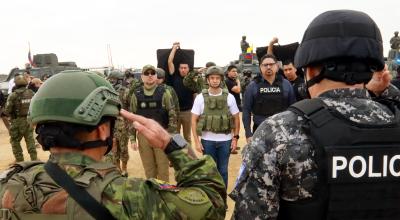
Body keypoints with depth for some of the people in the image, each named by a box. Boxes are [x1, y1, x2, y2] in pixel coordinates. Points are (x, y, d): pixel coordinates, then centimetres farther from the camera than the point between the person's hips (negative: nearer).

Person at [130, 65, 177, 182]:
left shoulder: (164, 93, -3)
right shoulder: (136, 95, 2)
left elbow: (172, 115, -3)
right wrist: (132, 138, 2)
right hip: (143, 136, 2)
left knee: (163, 167, 5)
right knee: (148, 167, 12)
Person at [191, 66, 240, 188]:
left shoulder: (229, 97, -1)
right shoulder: (200, 97, -3)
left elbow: (236, 119, 5)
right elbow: (194, 120, -1)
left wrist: (235, 138, -1)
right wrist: (196, 141, -6)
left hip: (225, 140, 1)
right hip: (207, 140, 0)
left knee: (223, 170, 12)